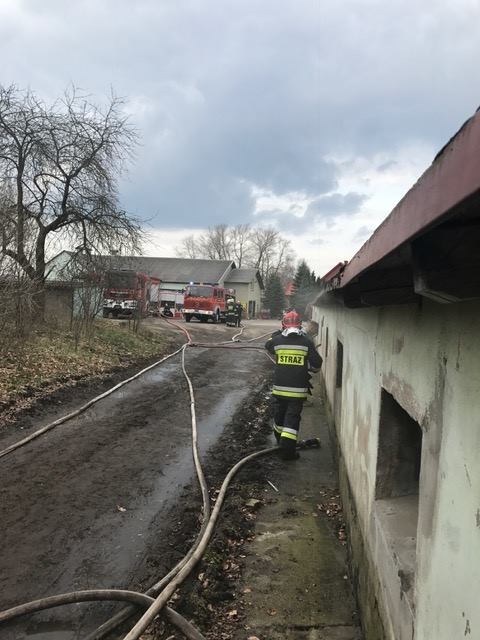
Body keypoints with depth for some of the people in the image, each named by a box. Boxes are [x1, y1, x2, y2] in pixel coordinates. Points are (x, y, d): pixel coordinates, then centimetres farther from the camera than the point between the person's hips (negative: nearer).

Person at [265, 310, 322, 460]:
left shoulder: (277, 340, -3)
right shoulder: (306, 341, -6)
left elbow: (268, 345, 21)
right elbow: (317, 363, -3)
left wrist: (278, 333, 28)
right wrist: (310, 369, 18)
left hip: (279, 387, 2)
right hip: (298, 388, -2)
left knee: (279, 415, 20)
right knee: (292, 418, 2)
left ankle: (280, 441, 39)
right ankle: (287, 449, -2)